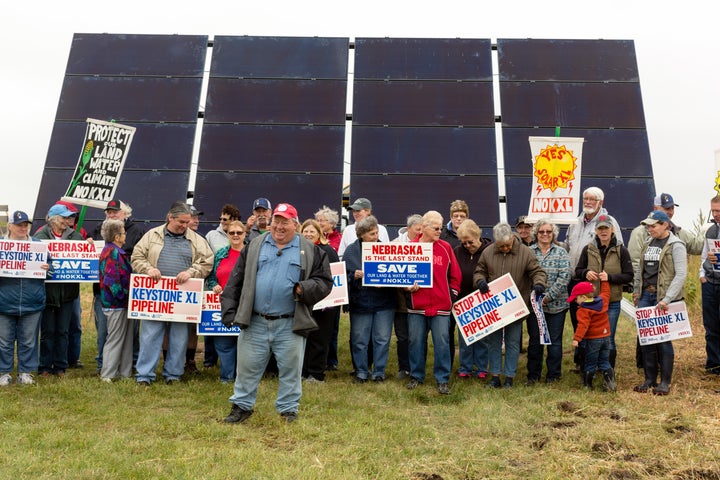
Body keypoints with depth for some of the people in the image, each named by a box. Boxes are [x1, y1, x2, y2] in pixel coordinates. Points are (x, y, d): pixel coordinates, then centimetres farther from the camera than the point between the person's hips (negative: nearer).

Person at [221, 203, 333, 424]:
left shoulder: (310, 251, 3)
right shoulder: (254, 247, 8)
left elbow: (324, 281, 2)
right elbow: (236, 281, 7)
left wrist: (305, 290, -17)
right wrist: (230, 310, 0)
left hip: (290, 324, -1)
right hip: (254, 322, 1)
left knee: (290, 368, 9)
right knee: (247, 366, 10)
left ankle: (288, 408, 26)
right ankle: (242, 405, 27)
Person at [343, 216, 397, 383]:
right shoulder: (351, 250, 1)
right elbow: (343, 275, 4)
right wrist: (355, 275, -15)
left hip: (384, 302, 1)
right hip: (360, 302, 0)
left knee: (382, 339, 7)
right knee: (359, 340, 7)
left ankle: (379, 372, 21)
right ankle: (361, 372, 22)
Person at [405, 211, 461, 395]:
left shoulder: (445, 247, 4)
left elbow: (455, 274, 9)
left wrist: (453, 293, 4)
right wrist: (408, 286, -8)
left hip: (441, 305, 0)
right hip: (416, 305, 0)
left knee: (442, 342, 0)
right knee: (416, 341, 9)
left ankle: (443, 379, 11)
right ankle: (416, 376, 24)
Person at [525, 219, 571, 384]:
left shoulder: (561, 252, 1)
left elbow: (564, 277, -7)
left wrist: (548, 297, -14)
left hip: (556, 304, 0)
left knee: (555, 340, 8)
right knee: (534, 340, 8)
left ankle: (554, 374, 22)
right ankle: (533, 375, 21)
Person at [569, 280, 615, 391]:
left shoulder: (583, 310, -19)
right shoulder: (603, 300, 2)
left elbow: (583, 325, -29)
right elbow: (606, 292, 22)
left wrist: (576, 338, -34)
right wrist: (604, 281, 33)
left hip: (593, 339, -7)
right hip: (606, 337, 7)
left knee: (590, 363, 5)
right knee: (604, 362, 16)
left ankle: (587, 385, 14)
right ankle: (610, 383, 7)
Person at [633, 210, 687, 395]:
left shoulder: (676, 245, -7)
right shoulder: (648, 244, 13)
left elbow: (681, 274, -14)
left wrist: (667, 299, -19)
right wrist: (636, 291, 13)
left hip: (664, 298, -6)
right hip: (646, 296, 6)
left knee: (663, 339, -2)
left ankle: (665, 382, 11)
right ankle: (650, 379, 19)